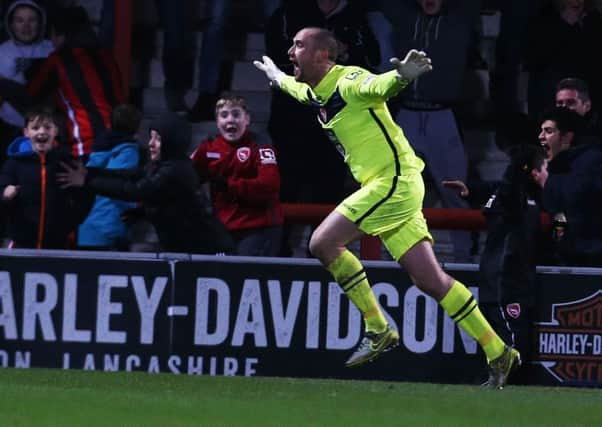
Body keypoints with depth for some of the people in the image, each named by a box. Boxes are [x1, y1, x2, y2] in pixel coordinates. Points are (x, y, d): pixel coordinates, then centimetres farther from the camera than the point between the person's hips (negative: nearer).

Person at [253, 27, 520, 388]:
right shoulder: (316, 94, 15)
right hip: (389, 186, 9)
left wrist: (402, 75, -55)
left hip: (394, 180, -9)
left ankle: (378, 330, -6)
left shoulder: (348, 81, -12)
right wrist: (277, 76, 59)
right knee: (430, 279, 4)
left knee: (324, 243, -13)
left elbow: (381, 86, -35)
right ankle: (498, 353, 5)